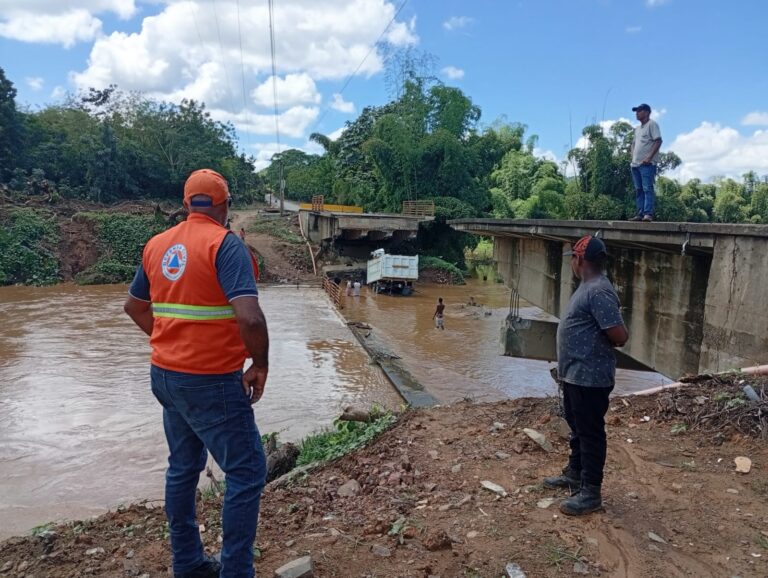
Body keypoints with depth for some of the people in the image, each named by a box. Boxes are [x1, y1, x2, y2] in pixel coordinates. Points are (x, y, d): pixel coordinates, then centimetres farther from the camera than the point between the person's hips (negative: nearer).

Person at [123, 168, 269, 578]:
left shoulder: (158, 244, 6)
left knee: (183, 468, 19)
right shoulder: (225, 245, -16)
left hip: (166, 374, 8)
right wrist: (260, 364, -12)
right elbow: (250, 318, -27)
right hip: (211, 382, -8)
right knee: (247, 472, 4)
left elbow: (134, 306, 18)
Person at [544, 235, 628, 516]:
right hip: (575, 374, 10)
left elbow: (619, 336, -26)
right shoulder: (588, 287, 11)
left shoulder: (599, 291, -23)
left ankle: (590, 492, 13)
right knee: (577, 427, 22)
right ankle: (574, 473, 37)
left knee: (590, 432, 1)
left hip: (590, 378, -10)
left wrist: (599, 346, -6)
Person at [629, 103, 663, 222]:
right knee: (638, 190, 6)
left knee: (647, 188, -13)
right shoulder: (637, 128, 22)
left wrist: (649, 157, -18)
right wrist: (633, 157, 11)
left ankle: (648, 214, -18)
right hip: (636, 164, 8)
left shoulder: (652, 124, -2)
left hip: (647, 164, -8)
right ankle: (639, 214, 7)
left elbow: (658, 141, -11)